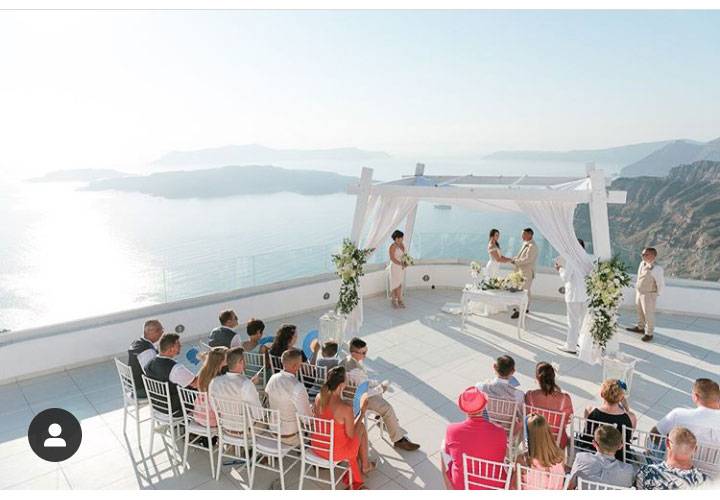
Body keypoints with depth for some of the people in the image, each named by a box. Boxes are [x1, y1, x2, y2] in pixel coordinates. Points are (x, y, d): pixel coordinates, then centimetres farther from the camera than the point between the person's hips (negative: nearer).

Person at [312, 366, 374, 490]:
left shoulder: (319, 397, -13)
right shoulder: (346, 407, -31)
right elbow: (351, 435, -16)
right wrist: (362, 412, -7)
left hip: (316, 447, 5)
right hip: (335, 452, -5)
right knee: (362, 426, 21)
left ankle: (356, 481, 41)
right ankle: (365, 465, 45)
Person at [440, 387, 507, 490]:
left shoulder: (452, 430, -24)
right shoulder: (499, 432, -24)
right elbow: (503, 456, -3)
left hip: (460, 486, -1)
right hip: (493, 487, 1)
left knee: (444, 446, 23)